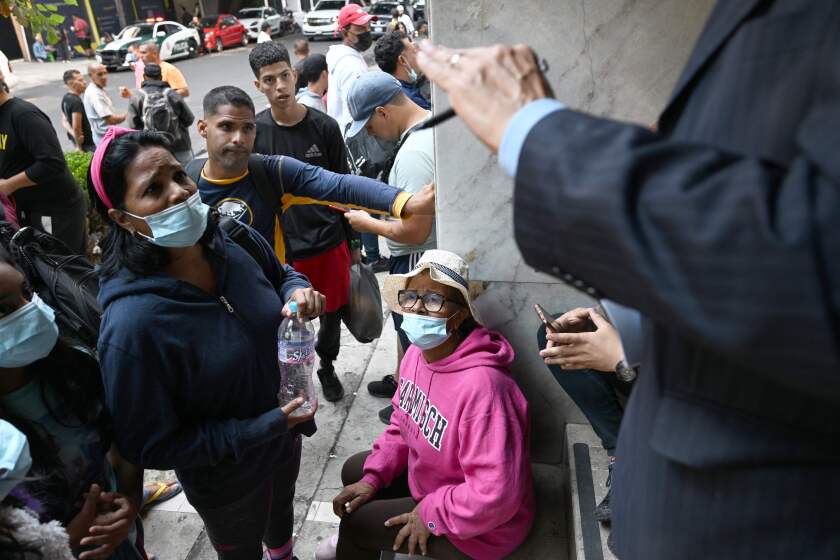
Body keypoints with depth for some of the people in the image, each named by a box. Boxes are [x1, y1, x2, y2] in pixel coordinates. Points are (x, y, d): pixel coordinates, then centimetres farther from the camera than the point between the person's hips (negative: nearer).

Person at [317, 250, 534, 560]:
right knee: (354, 470, 16)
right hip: (431, 475, 8)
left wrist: (430, 514, -22)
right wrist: (373, 477, -3)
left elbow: (495, 494, -35)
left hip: (478, 525, -7)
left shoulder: (481, 384, -37)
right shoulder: (417, 352, -9)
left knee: (356, 522, -4)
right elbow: (402, 425, 7)